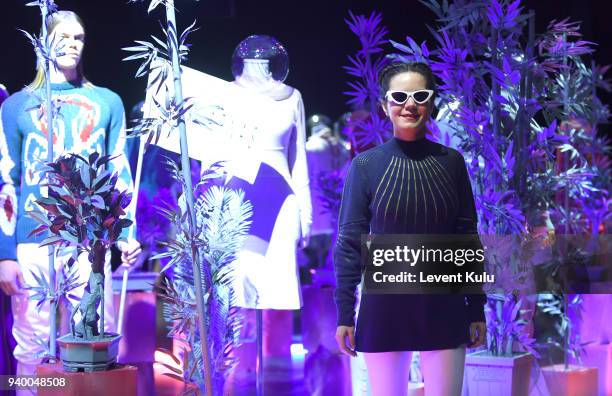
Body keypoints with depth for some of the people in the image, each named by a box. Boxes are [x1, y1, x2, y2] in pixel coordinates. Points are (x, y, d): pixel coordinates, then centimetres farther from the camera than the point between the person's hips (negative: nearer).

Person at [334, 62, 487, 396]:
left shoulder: (451, 162, 3)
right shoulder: (366, 165, -3)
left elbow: (467, 238, 7)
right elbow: (349, 243, -1)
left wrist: (476, 308, 5)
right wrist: (344, 314, -4)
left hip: (444, 307, 2)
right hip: (385, 307, -1)